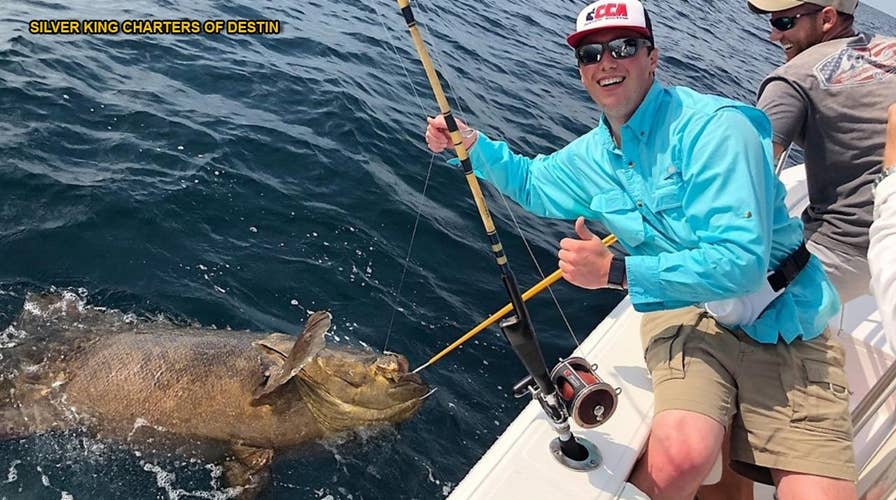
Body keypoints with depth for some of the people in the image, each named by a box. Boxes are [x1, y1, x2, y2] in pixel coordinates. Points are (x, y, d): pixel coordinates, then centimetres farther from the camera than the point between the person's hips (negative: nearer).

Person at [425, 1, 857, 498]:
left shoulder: (714, 126, -15)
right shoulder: (592, 155, 7)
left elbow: (741, 260, -22)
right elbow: (532, 182, 27)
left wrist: (617, 271, -21)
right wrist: (470, 143, 8)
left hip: (781, 323, -2)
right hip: (685, 315, 3)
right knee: (679, 455, -27)